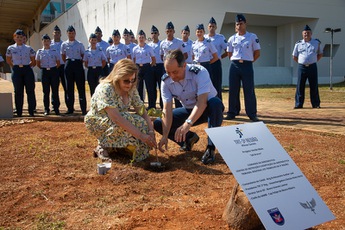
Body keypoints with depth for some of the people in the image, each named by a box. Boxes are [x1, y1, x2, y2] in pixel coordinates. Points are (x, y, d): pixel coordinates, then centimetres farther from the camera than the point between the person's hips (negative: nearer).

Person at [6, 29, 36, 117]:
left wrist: (28, 66, 5)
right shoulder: (10, 48, 4)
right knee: (18, 91, 2)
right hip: (16, 70, 0)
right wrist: (15, 67, 10)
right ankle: (19, 112, 8)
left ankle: (32, 111, 4)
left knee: (30, 90, -2)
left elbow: (33, 61, 11)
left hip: (27, 70, 0)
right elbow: (8, 61, 14)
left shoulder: (29, 48, 3)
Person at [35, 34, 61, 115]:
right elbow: (38, 64, 12)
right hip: (44, 72, 1)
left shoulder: (55, 51, 3)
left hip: (54, 71, -1)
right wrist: (44, 68, 6)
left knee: (55, 91, 0)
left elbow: (58, 63, 8)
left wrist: (54, 68, 3)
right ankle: (46, 109, 8)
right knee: (46, 91, 2)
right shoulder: (39, 52, 5)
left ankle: (56, 109, 6)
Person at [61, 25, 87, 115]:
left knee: (81, 86, -3)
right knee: (69, 87, 5)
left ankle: (83, 108, 0)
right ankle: (70, 108, 12)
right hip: (68, 65, 2)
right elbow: (63, 56, 14)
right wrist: (68, 63, 8)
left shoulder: (80, 44, 2)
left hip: (78, 64, -2)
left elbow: (83, 55, 7)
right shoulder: (64, 44, 6)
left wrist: (79, 63, 1)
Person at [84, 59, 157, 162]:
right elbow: (116, 117, -39)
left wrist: (151, 131, -29)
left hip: (117, 122, 6)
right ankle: (103, 147, -12)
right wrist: (141, 135, -44)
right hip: (98, 123, -6)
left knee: (143, 123, -18)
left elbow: (142, 112, -11)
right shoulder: (105, 89, -29)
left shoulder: (131, 89, -7)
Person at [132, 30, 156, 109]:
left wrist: (150, 66, -1)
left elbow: (154, 59, 5)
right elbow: (133, 60, 10)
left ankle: (151, 105, 3)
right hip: (138, 68, 3)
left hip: (147, 67, -2)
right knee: (139, 87, 6)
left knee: (149, 86, -4)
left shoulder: (149, 48, 0)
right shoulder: (135, 49, 6)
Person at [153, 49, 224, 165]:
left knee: (215, 103, -40)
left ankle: (210, 148, -27)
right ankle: (189, 137, 9)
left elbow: (202, 102, -40)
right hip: (188, 110, 4)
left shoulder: (200, 72, -29)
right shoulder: (166, 81, -15)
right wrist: (165, 136, -31)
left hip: (207, 109, -4)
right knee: (158, 123, -12)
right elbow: (167, 109, -20)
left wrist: (188, 123, -55)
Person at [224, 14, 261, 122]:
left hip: (247, 65, -3)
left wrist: (249, 61, 3)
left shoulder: (252, 37, 3)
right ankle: (232, 113, 14)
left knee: (249, 91, -3)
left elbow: (257, 53, 4)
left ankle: (252, 114, 4)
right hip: (234, 65, 3)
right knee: (233, 90, 4)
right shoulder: (232, 38, 10)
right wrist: (235, 61, 7)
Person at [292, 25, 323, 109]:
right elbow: (294, 56, 13)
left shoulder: (317, 43, 6)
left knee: (314, 86, 3)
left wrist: (314, 61, 6)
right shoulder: (298, 44, 5)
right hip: (302, 67, 0)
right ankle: (298, 104, 6)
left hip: (312, 67, 0)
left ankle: (316, 104, 11)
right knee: (300, 86, 0)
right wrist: (301, 62, 6)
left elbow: (320, 54, 16)